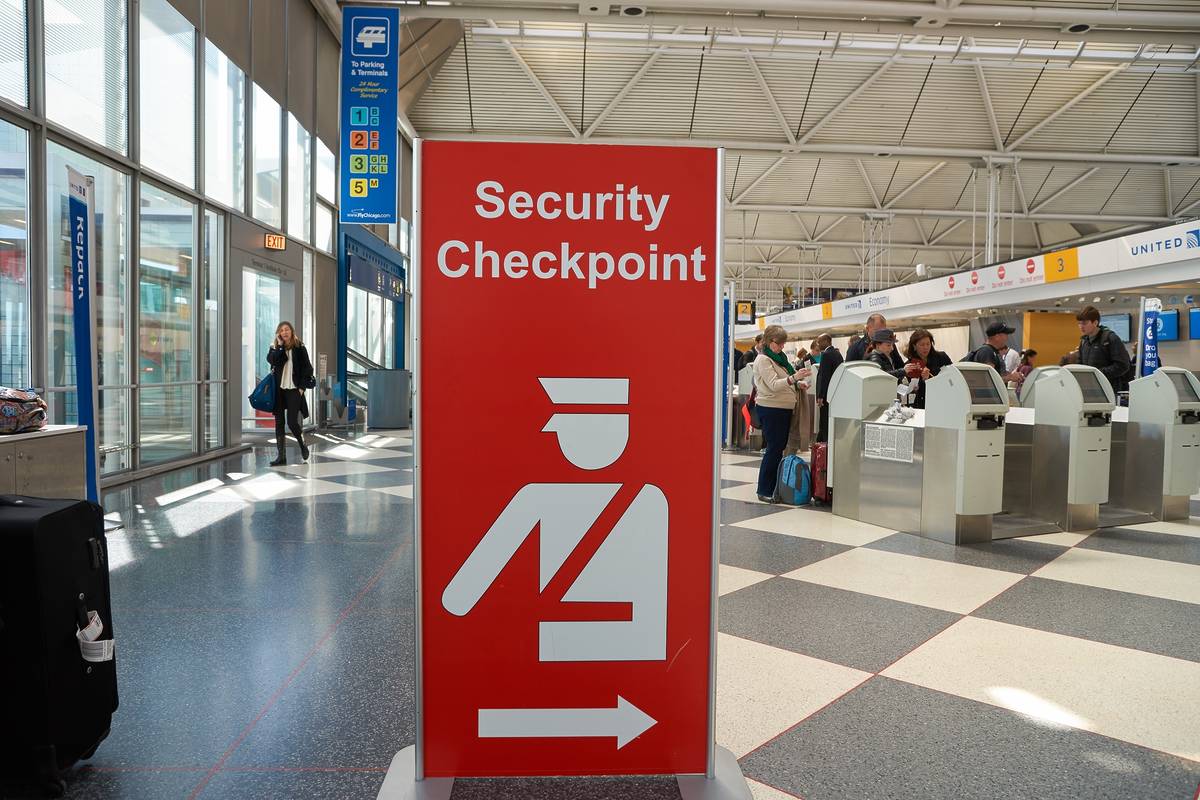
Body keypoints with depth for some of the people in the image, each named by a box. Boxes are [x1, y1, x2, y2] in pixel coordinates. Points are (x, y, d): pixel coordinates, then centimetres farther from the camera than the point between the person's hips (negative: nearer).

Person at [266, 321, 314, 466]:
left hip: (294, 389, -3)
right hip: (278, 390, 3)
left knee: (292, 422, -8)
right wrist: (280, 345, -11)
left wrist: (302, 386, -8)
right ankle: (281, 456, 8)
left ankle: (303, 445, 21)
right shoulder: (275, 348, 8)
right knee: (279, 423, 3)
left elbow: (307, 368, -1)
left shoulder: (299, 348, 1)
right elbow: (272, 361, -13)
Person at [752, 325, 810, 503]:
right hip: (771, 410, -9)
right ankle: (764, 491, 0)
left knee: (779, 448, 11)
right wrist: (793, 378, -35)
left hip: (784, 409, 9)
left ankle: (774, 487, 18)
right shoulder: (763, 360, -11)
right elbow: (773, 385, -22)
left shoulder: (780, 358, 17)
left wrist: (797, 384, 10)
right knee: (774, 449, -7)